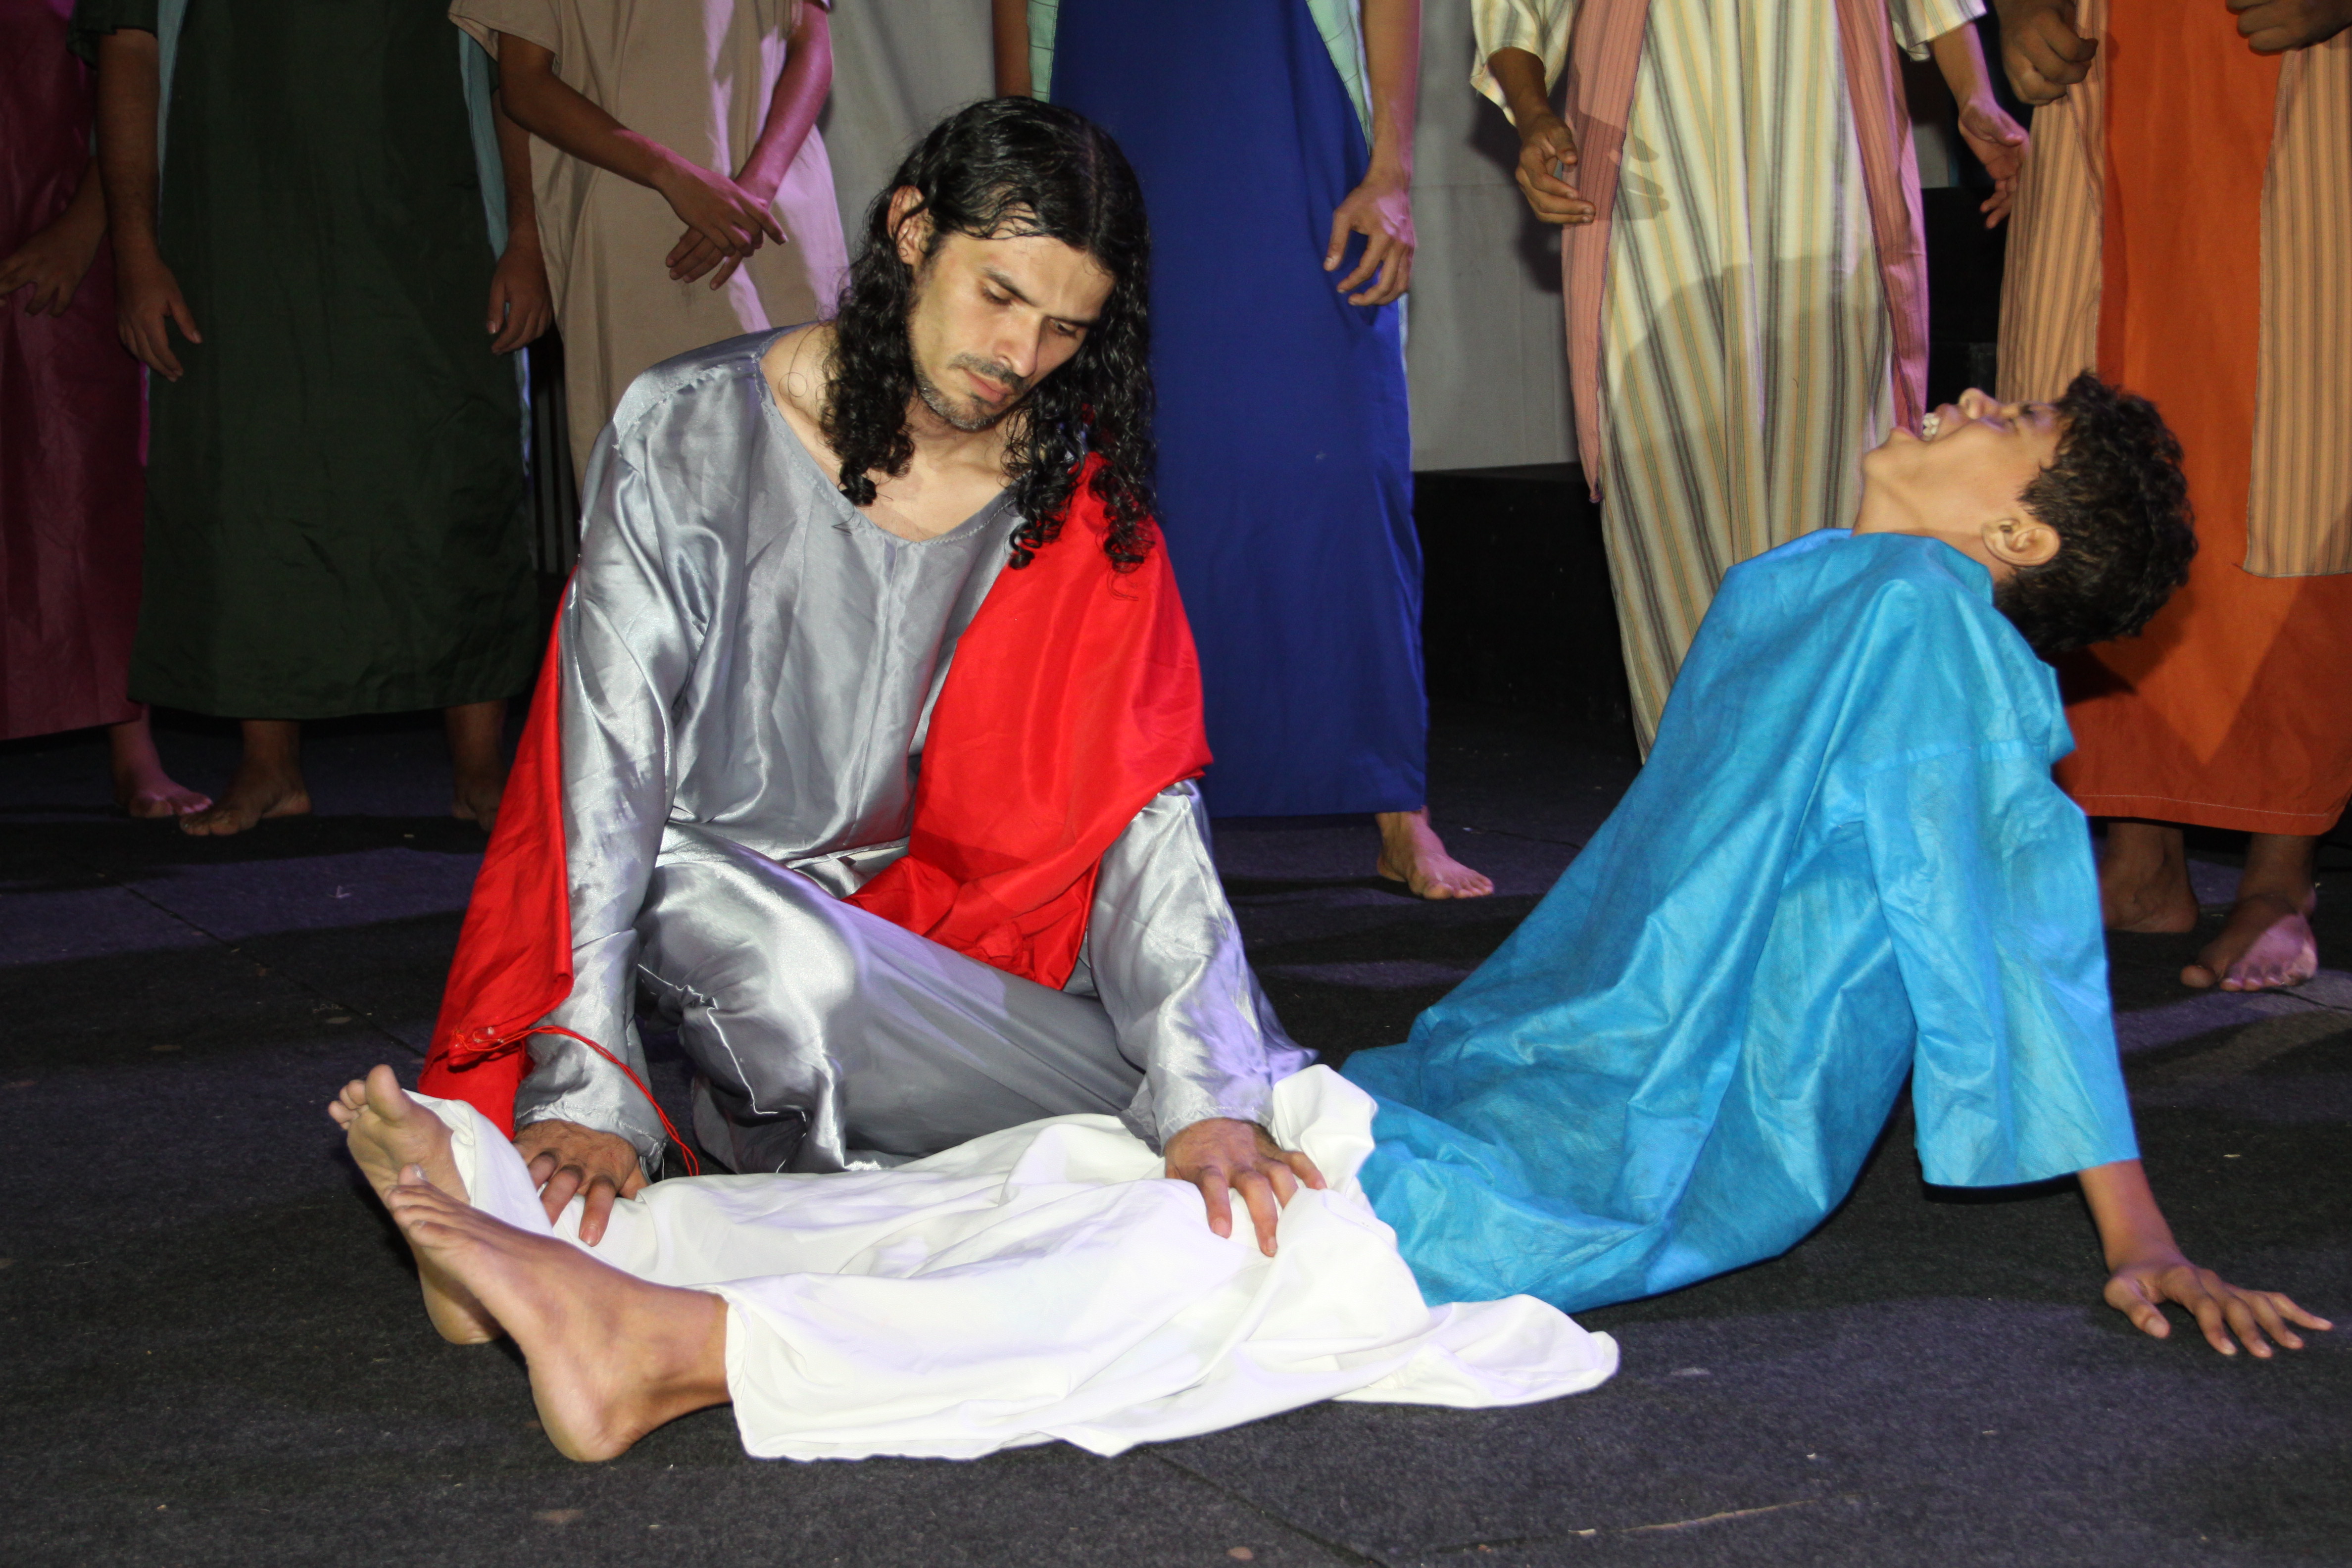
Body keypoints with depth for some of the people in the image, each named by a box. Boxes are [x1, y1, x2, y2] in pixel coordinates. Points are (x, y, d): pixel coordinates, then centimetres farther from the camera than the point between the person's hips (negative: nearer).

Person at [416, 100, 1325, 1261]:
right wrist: (586, 1095, -26)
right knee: (800, 968, -39)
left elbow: (1139, 807, -15)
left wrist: (1211, 1105, -30)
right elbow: (606, 770, -16)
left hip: (947, 921, 5)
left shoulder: (1083, 493, -5)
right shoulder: (691, 434, -12)